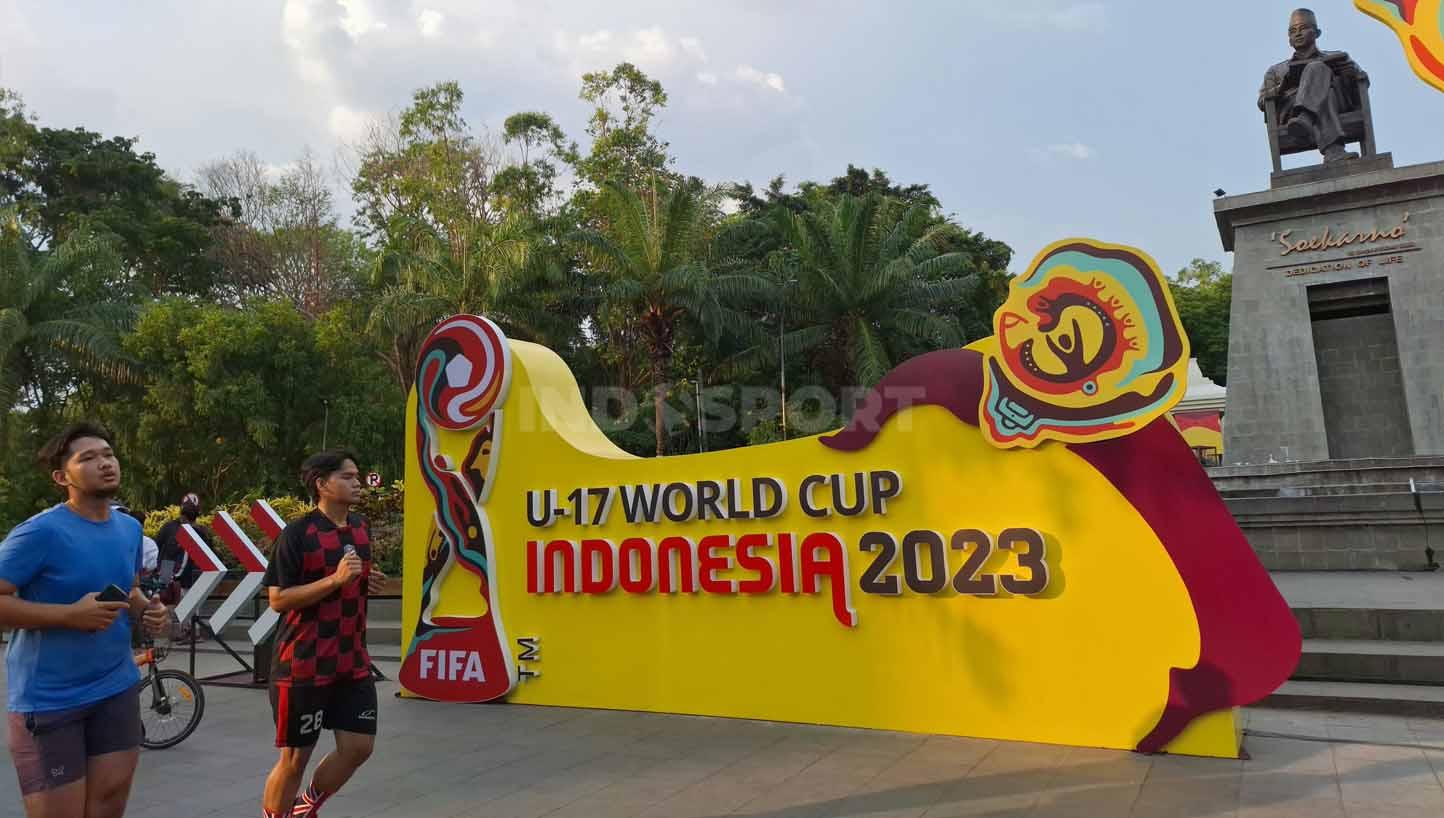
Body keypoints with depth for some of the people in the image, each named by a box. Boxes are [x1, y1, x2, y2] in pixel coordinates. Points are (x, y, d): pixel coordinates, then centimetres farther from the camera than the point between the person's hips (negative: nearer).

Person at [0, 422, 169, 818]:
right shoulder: (41, 531, -17)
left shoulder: (130, 529, 5)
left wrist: (148, 610, -2)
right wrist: (71, 614, -26)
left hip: (117, 689, 6)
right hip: (48, 700, -6)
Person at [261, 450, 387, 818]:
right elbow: (278, 599, -16)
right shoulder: (297, 533, -14)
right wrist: (335, 580, -25)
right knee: (295, 757, 6)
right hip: (304, 665, -6)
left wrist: (368, 582, 1)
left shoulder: (361, 528, 7)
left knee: (358, 748, 8)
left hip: (353, 662, 7)